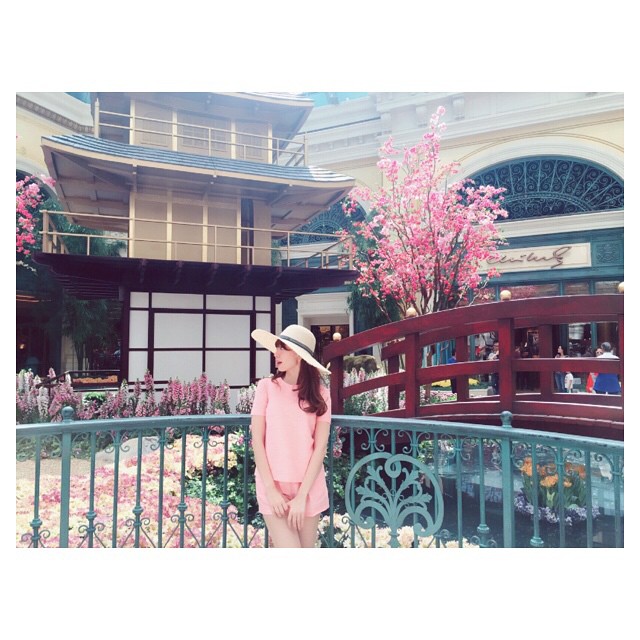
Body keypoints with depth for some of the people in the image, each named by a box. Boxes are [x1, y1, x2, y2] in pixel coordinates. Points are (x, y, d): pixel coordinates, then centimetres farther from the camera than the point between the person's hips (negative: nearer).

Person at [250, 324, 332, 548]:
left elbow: (320, 447, -4)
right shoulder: (267, 387, -4)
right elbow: (257, 440, -4)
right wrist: (271, 489, -9)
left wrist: (301, 496, -9)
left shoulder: (320, 394, 0)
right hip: (273, 486, -2)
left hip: (310, 487, 2)